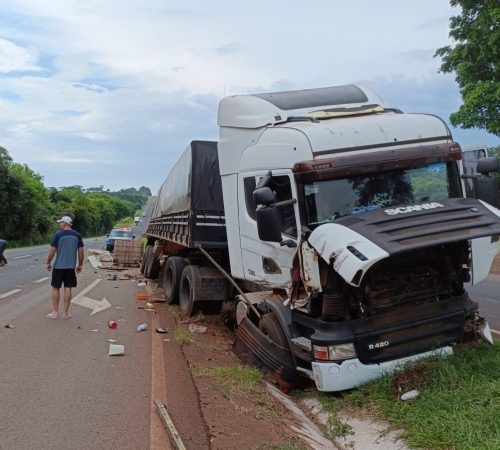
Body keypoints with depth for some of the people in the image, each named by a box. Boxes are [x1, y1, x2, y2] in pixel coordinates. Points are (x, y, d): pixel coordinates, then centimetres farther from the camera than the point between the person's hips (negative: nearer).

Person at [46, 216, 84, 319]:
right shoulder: (77, 235, 2)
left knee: (55, 288, 8)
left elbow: (52, 250, -8)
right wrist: (80, 265, 13)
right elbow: (81, 251, 4)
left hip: (58, 266, -3)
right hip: (71, 266, 3)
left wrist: (48, 263, 4)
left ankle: (55, 312, 12)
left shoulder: (58, 234, -8)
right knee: (68, 289, 6)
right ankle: (65, 313, 10)